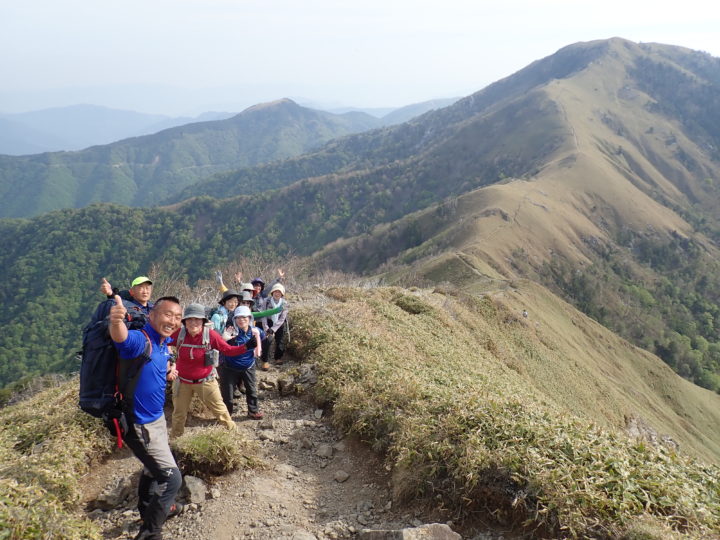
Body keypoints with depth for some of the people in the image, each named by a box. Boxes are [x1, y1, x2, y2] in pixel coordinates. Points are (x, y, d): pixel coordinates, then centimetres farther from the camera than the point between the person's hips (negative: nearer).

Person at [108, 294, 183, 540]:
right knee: (172, 478, -5)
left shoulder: (163, 343, 1)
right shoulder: (140, 340, -26)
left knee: (154, 468, 29)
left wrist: (169, 372, 0)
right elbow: (121, 337, -51)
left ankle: (150, 508, 53)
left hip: (157, 418, 9)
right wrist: (117, 320, -73)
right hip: (140, 425, -9)